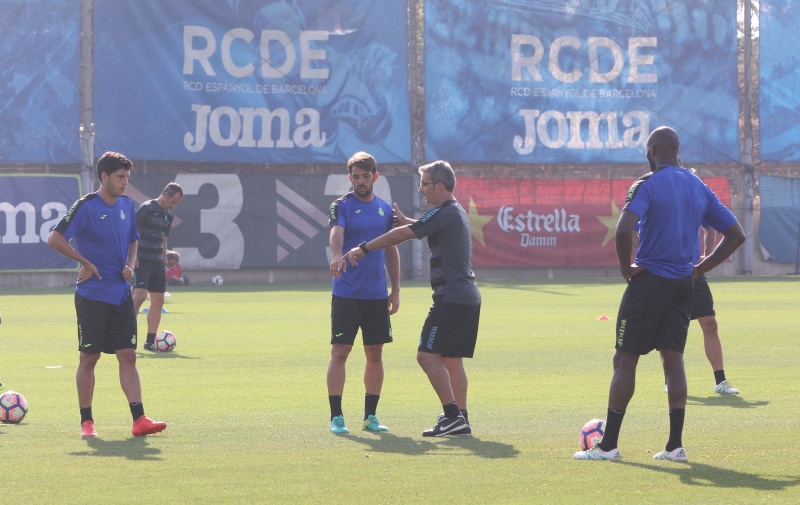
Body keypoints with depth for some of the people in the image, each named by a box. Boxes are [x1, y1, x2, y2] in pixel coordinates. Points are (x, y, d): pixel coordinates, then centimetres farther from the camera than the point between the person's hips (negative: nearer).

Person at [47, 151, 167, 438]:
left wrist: (130, 265, 3)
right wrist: (85, 263, -11)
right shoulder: (85, 207, -11)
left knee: (128, 356, -1)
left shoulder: (127, 205, 9)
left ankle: (139, 419, -6)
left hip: (121, 296, 5)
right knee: (89, 358, 1)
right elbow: (55, 239, -13)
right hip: (92, 296, -5)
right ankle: (86, 422, 11)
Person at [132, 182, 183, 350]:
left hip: (157, 263, 8)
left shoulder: (168, 215, 14)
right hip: (142, 261, -8)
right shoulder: (146, 208, -10)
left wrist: (164, 258, 20)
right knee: (140, 296, -19)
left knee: (158, 300, 7)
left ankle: (150, 341, 13)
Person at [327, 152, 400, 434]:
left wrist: (395, 290, 13)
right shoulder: (341, 206, -3)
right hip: (346, 294, -4)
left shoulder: (386, 209, 11)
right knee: (340, 351, -5)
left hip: (377, 295, 4)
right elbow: (336, 233, -23)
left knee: (375, 353, 7)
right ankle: (336, 417, -1)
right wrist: (336, 256, -44)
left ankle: (370, 416, 15)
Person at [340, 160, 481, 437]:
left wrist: (363, 249, -9)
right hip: (468, 297, 10)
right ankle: (460, 419, 10)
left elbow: (401, 235, -13)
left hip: (451, 297, -10)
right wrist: (404, 219, 30)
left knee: (428, 355, -10)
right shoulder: (457, 212, 18)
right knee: (452, 360, 12)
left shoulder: (444, 213, -13)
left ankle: (452, 415, -15)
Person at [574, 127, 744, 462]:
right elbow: (736, 235, 11)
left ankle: (608, 445, 2)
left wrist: (626, 267, -11)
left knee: (625, 359, 1)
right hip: (683, 284, 5)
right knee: (673, 359, 7)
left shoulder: (647, 184, -10)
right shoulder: (700, 188, 9)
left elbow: (624, 229, -26)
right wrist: (699, 269, 9)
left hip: (649, 280, -5)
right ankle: (675, 445, 2)